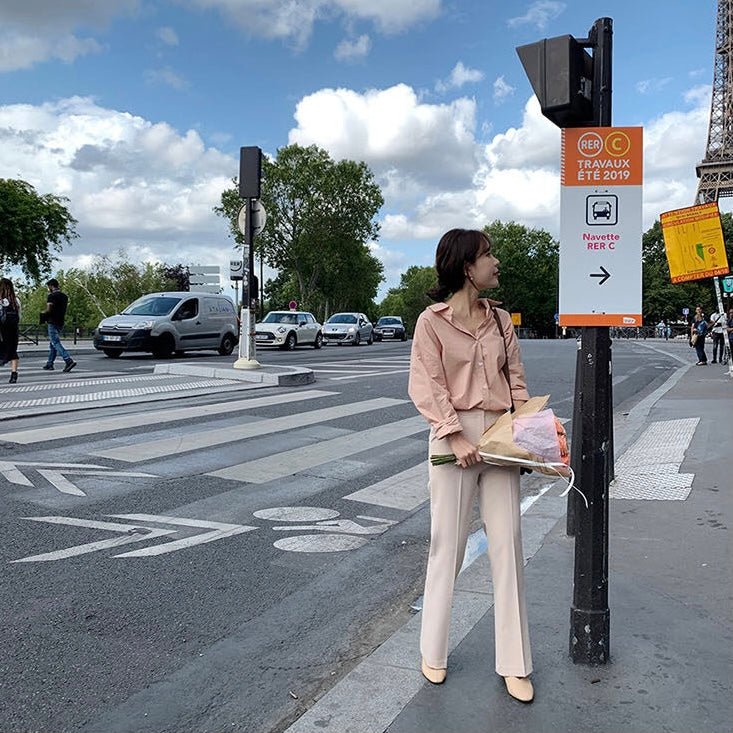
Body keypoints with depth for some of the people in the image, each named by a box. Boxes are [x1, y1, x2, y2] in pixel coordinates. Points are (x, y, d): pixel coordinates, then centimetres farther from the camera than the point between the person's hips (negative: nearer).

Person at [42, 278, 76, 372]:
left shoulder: (52, 296, -11)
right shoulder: (64, 296, 15)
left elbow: (49, 310, -18)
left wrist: (42, 315, 0)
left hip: (53, 322, -9)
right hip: (60, 322, 9)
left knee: (56, 343, -11)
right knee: (52, 343, 16)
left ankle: (69, 360, -25)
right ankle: (49, 364, 19)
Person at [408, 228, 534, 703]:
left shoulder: (500, 319, 11)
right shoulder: (433, 320, -4)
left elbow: (515, 380, 11)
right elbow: (427, 388, -8)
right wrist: (456, 436, -17)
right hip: (454, 437, -4)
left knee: (508, 544, 5)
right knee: (447, 544, 5)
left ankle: (514, 664, 16)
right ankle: (434, 651, 24)